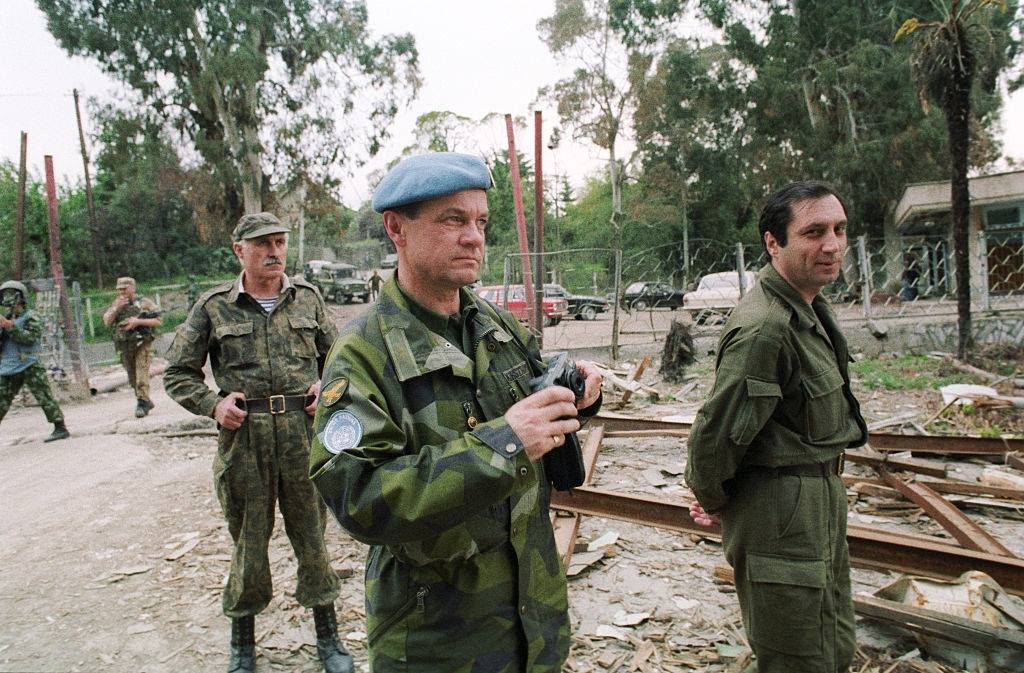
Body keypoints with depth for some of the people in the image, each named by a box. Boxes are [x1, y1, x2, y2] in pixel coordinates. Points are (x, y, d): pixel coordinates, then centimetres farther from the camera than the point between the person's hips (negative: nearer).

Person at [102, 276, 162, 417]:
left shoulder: (144, 303, -1)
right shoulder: (115, 304, 13)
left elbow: (158, 321, -6)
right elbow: (107, 322, 1)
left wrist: (138, 321, -15)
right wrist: (116, 308, -11)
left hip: (142, 344, -5)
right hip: (124, 347, 5)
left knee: (141, 375, -15)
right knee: (133, 379, 12)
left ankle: (142, 403, -12)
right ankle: (147, 402, 24)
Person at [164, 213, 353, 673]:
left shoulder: (307, 298, 7)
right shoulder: (214, 306, 1)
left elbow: (336, 355, 18)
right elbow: (177, 373, 8)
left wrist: (328, 386, 0)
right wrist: (212, 404, -7)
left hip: (305, 435, 1)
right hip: (244, 439, -1)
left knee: (312, 535, 11)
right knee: (248, 540, 11)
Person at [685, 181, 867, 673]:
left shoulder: (808, 309, 9)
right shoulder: (764, 328, -26)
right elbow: (716, 431, -25)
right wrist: (713, 501, -7)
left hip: (820, 505, 10)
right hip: (782, 519, -10)